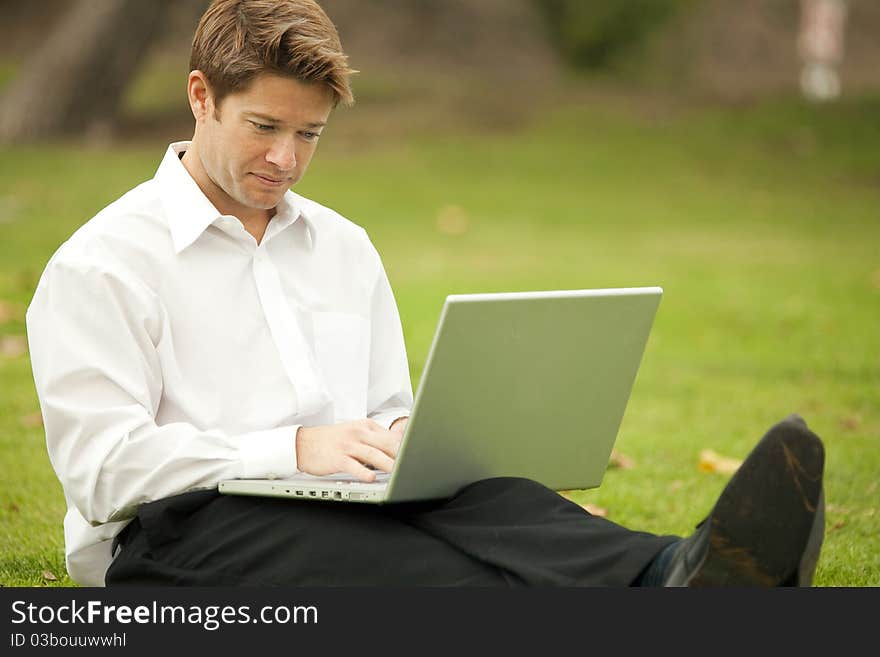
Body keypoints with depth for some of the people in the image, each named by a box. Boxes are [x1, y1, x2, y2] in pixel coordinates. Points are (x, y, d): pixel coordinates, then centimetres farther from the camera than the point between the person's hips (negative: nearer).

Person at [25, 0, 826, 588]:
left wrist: (406, 441, -2)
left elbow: (389, 413, 26)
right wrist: (294, 450, -20)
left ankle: (671, 578, -60)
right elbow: (101, 466, -11)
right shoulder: (99, 267, 0)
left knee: (481, 499, -30)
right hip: (177, 534, -6)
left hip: (340, 512, 6)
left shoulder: (345, 248, 21)